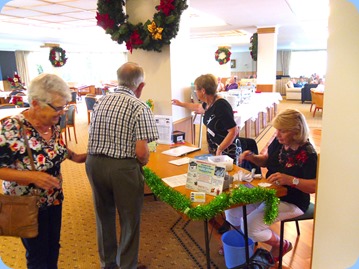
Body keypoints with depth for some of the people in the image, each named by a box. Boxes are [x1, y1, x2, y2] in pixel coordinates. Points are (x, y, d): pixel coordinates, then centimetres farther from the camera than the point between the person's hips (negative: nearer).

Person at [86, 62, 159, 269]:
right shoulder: (139, 107, -12)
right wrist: (143, 162, 2)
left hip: (94, 163, 7)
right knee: (130, 220, 14)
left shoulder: (101, 102, 7)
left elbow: (94, 135, 11)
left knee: (104, 215, 23)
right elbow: (141, 151, -18)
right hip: (123, 168, -6)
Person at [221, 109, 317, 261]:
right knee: (231, 209, 0)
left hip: (291, 202, -7)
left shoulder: (307, 154, -24)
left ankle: (281, 245, 11)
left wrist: (290, 180, -37)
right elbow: (266, 160, 12)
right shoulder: (278, 142, -5)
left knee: (251, 224, -21)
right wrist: (252, 158, -7)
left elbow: (315, 186, -26)